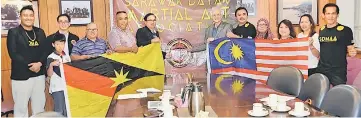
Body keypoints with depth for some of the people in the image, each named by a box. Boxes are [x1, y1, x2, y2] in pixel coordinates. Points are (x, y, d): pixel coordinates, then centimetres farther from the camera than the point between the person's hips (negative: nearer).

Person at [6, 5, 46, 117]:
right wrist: (30, 66, -15)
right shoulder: (13, 32, -2)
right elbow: (13, 54, -10)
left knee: (39, 103, 14)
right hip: (21, 75, -4)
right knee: (21, 105, 3)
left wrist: (40, 63, -12)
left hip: (39, 74, 4)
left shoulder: (40, 32, 11)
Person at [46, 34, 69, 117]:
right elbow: (49, 74, -13)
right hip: (57, 87, -5)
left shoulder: (67, 56, 8)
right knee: (59, 111, -2)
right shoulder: (51, 57, -9)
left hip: (67, 86, 5)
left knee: (66, 110, 13)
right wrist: (51, 65, -29)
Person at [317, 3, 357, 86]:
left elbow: (350, 49, -3)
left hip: (338, 71, -4)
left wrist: (352, 52, -24)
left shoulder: (345, 30, -5)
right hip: (321, 70, 4)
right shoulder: (321, 30, 8)